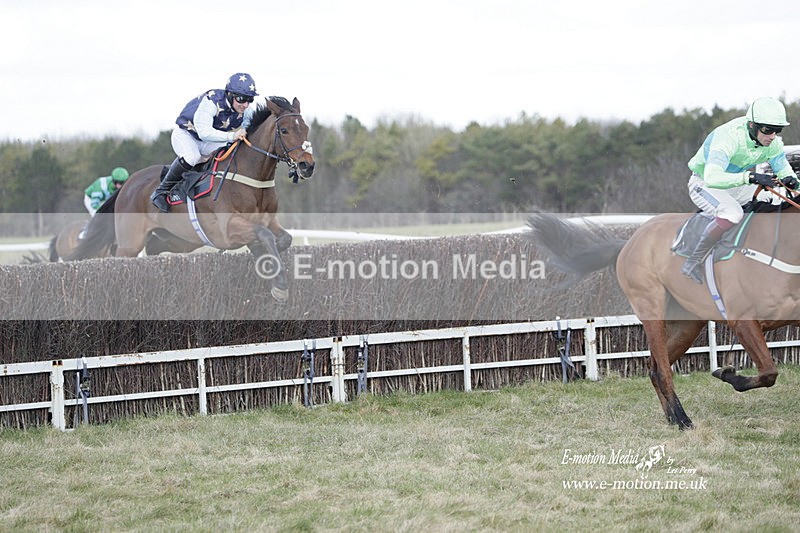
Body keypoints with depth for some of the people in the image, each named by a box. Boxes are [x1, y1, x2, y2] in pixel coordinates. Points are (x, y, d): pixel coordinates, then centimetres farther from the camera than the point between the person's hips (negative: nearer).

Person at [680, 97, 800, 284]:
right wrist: (751, 177, -55)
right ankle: (692, 263, -26)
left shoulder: (773, 143, -13)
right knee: (733, 213, -38)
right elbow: (712, 177, -46)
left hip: (737, 187, 7)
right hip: (704, 185, -7)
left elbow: (783, 168, -3)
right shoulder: (729, 137, -35)